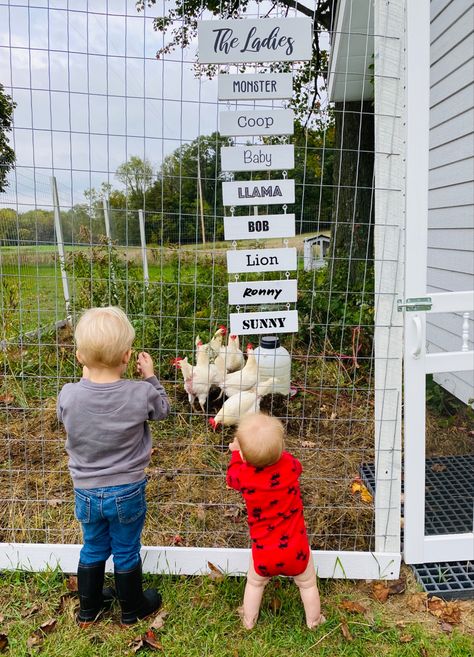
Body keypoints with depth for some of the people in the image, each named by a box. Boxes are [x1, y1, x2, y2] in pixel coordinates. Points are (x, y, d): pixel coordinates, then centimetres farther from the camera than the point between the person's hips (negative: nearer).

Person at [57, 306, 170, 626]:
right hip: (127, 492, -2)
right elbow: (163, 409, -2)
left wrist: (87, 376, 6)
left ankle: (89, 607, 45)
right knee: (127, 553, 19)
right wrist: (151, 377, 7)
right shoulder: (140, 394, -23)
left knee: (93, 549, 25)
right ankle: (133, 609, 41)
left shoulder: (69, 395, -19)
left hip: (86, 491, 2)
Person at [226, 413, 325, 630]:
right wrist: (274, 451, 17)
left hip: (263, 552, 0)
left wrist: (236, 452, 18)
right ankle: (313, 620, 47)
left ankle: (249, 620, 50)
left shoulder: (243, 475, -22)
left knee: (255, 583, 30)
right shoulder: (289, 465, -20)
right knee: (307, 584, 28)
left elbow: (231, 477, 5)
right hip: (295, 549, 0)